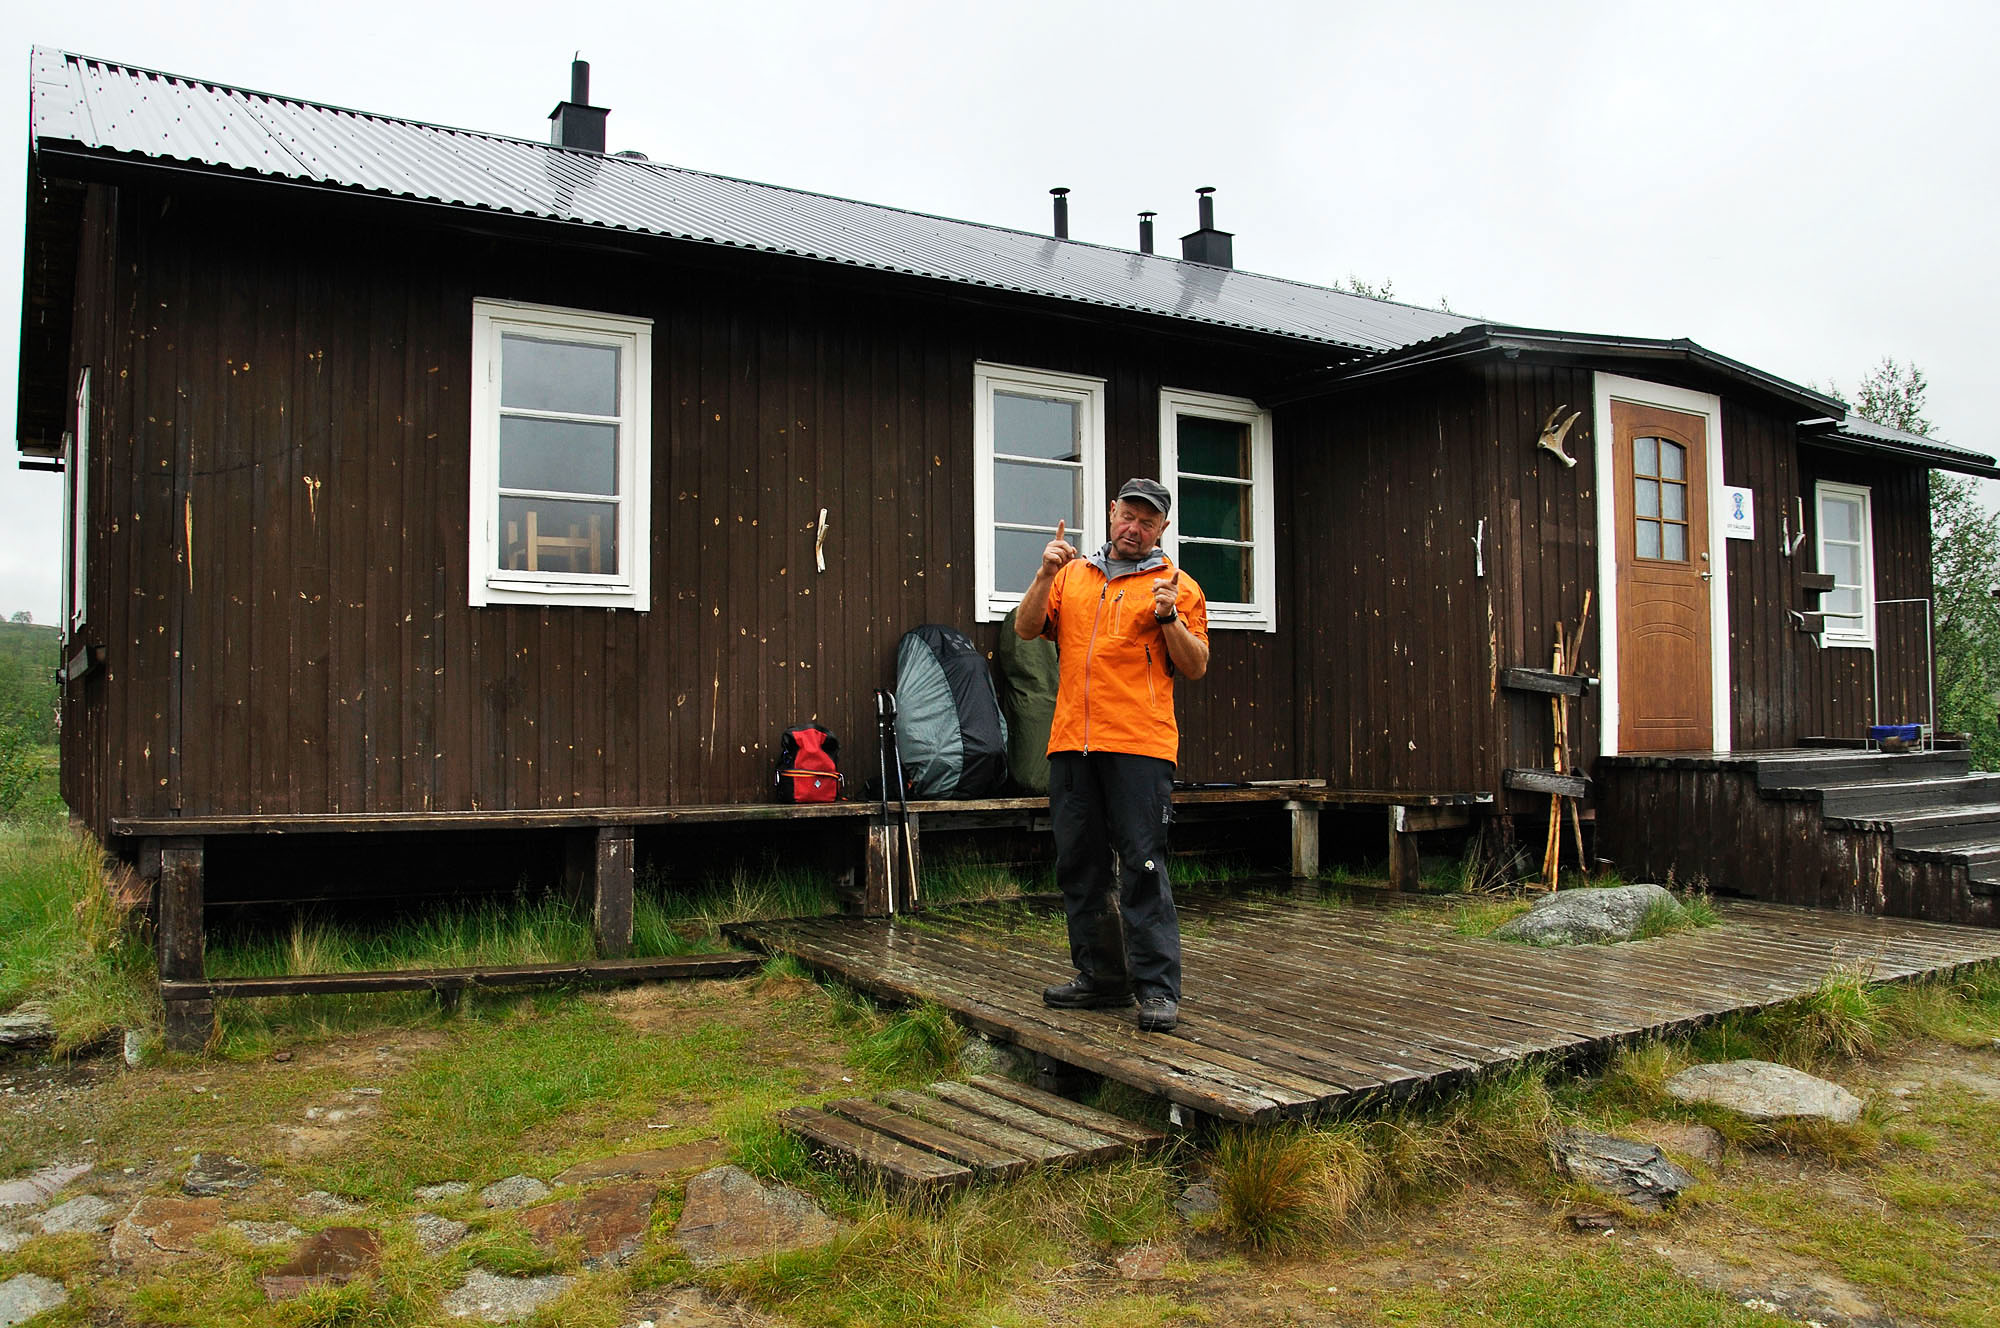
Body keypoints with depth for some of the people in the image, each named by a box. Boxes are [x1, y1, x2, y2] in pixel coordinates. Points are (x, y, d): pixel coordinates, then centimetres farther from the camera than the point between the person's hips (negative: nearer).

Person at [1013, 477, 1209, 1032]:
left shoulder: (1177, 585, 7)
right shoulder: (1072, 574, 18)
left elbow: (1195, 667, 3)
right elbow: (1026, 629, 9)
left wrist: (1169, 617, -12)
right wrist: (1046, 574, -4)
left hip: (1140, 745, -4)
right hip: (1071, 742, 5)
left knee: (1143, 866, -8)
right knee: (1079, 866, 9)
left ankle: (1157, 988, -2)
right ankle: (1102, 977, 20)